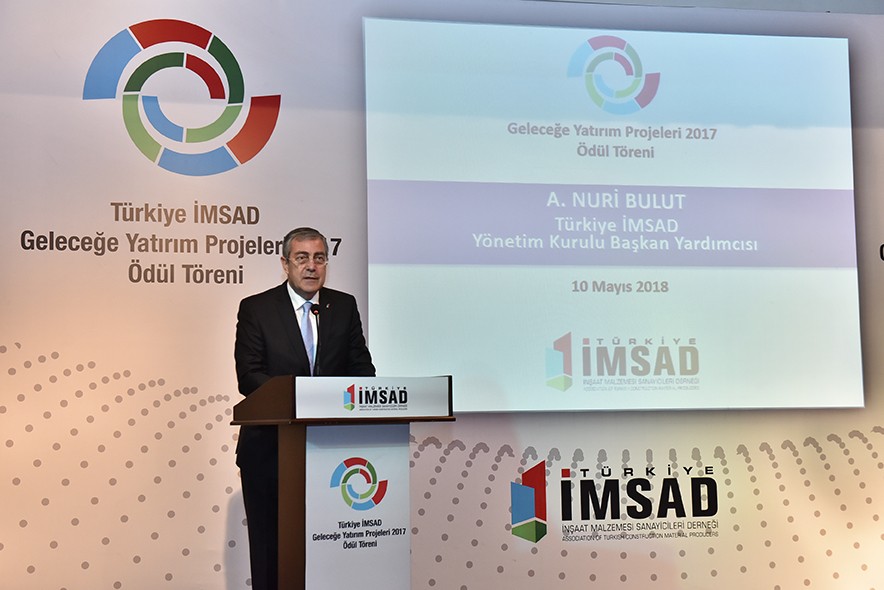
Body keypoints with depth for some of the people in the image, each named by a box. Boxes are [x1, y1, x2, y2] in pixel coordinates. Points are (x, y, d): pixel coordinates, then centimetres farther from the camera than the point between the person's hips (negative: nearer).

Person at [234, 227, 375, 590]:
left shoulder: (344, 307, 8)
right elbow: (248, 377, -10)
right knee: (269, 546, 7)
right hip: (270, 448, -2)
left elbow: (361, 367, 7)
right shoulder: (255, 309, -2)